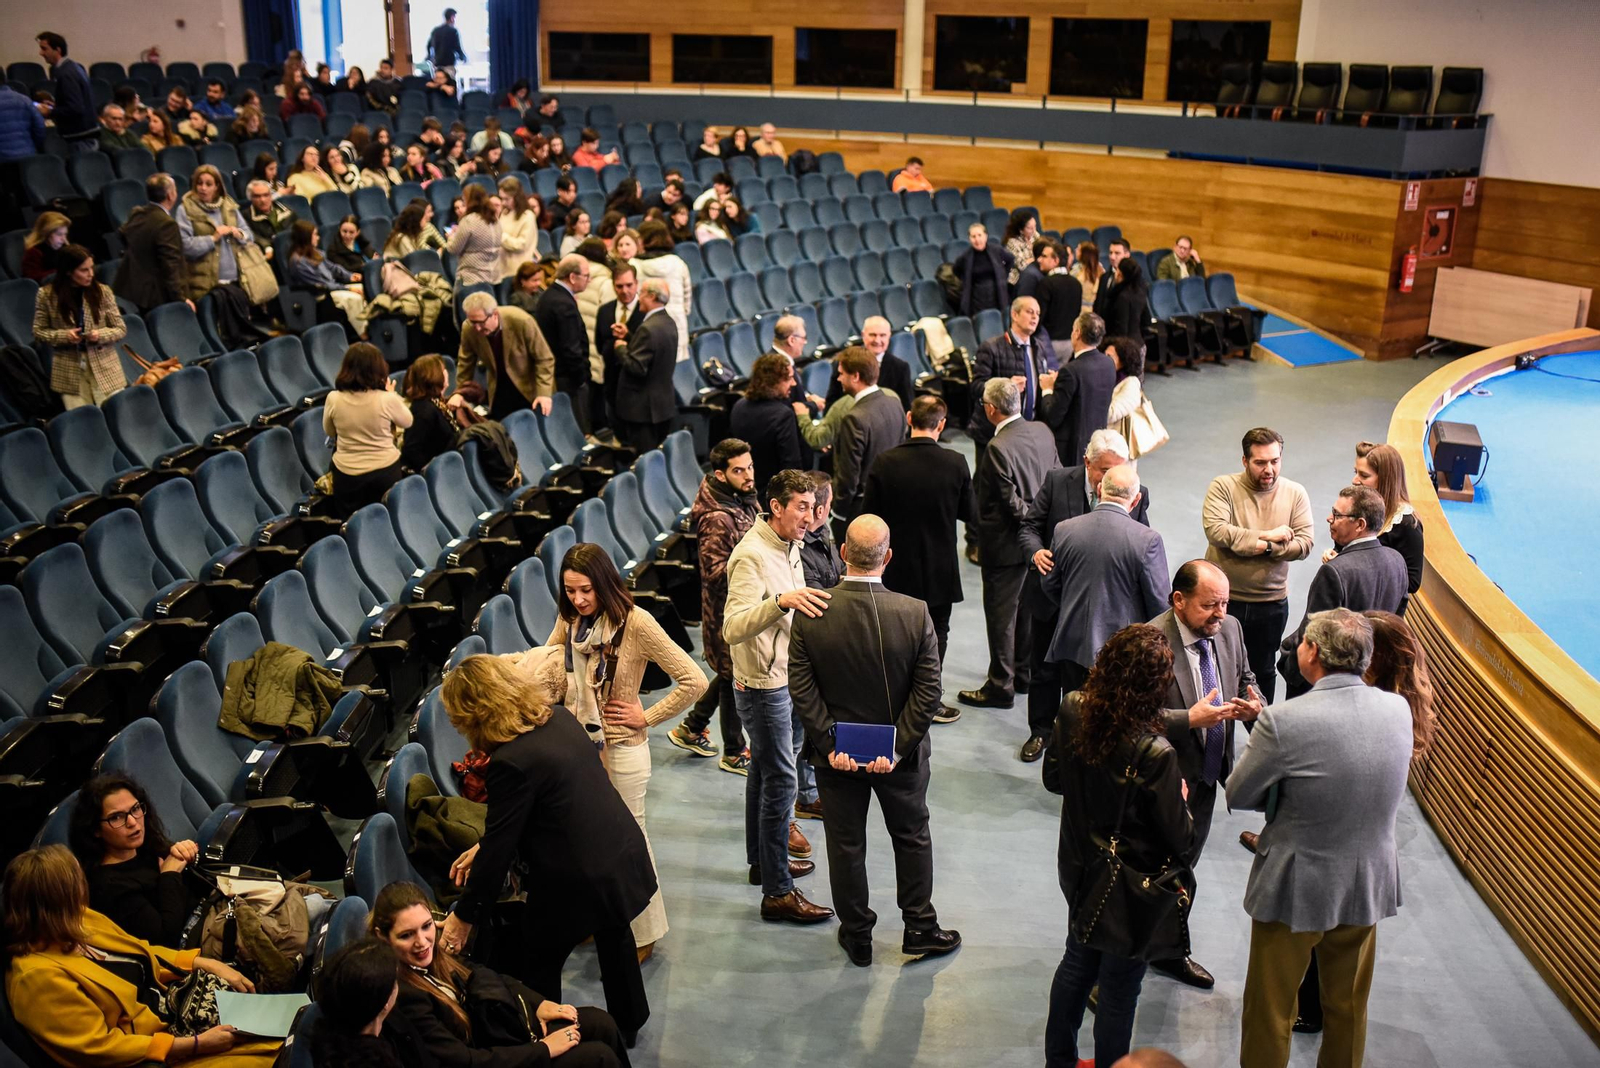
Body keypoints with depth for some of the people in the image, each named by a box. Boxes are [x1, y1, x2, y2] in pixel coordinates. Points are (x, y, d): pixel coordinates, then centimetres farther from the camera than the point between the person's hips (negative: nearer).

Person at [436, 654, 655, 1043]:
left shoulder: (510, 762, -25)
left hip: (579, 882, -8)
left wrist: (464, 917, -5)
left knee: (537, 966, 17)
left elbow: (499, 848, -17)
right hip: (625, 854, 9)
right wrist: (484, 846, 12)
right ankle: (628, 1022, 53)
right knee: (614, 938, 31)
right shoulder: (559, 717, 0)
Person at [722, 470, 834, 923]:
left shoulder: (788, 547, 7)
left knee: (764, 773, 21)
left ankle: (763, 861, 36)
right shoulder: (752, 555, -23)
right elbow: (734, 627, -35)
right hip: (762, 686, -10)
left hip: (783, 679, 10)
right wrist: (783, 600, -46)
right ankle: (777, 892, 1)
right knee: (781, 780, -6)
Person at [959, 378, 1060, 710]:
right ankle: (1024, 671, 35)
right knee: (1027, 606, 21)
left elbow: (1010, 503, -22)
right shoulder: (1042, 432, -3)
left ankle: (1001, 686, 12)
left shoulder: (997, 449, -26)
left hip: (1005, 545, -8)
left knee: (1001, 614, 3)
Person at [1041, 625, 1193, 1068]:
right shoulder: (1153, 753, -32)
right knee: (1119, 989, 15)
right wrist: (1179, 798, -2)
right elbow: (1180, 840, -20)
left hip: (1079, 871, 6)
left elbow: (1053, 779, 2)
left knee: (1077, 964, 27)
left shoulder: (1071, 712, -16)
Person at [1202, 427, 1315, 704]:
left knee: (1263, 671, 17)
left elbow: (1304, 544, -6)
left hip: (1271, 604, 2)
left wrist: (1266, 546, -19)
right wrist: (1266, 536, -18)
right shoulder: (1223, 486, -7)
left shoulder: (1296, 494, 1)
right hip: (1224, 599, -2)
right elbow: (1215, 530, -21)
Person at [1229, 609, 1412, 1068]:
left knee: (1270, 1012, 14)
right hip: (1370, 884, 5)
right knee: (1348, 1006, 25)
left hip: (1296, 887, -5)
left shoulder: (1283, 721, -27)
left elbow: (1237, 796, -14)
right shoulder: (1399, 709, -10)